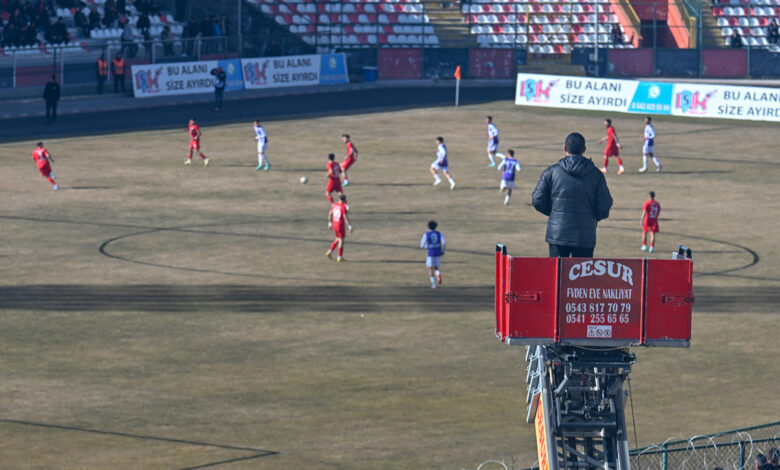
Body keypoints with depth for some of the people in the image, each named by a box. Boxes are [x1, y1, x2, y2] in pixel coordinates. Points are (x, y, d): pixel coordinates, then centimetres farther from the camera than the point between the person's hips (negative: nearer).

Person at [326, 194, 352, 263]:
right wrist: (350, 227, -19)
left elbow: (330, 214, 10)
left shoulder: (334, 205, 2)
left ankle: (329, 252, 11)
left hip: (334, 224, 7)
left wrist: (330, 223, 21)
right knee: (341, 240, 3)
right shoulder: (344, 207, -20)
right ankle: (339, 258, 7)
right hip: (341, 225, -7)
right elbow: (346, 218, -23)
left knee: (338, 239, 22)